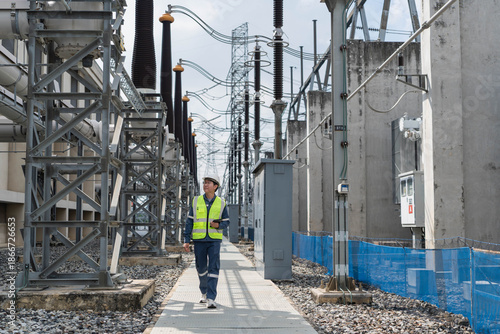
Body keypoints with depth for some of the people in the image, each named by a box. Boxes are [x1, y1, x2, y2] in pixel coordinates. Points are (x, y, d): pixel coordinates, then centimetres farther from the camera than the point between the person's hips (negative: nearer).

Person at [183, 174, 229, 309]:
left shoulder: (221, 203, 4)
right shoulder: (196, 201, 5)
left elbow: (226, 221, 11)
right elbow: (189, 221, 6)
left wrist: (218, 225, -12)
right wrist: (186, 240, 1)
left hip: (214, 240, -1)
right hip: (199, 240, 1)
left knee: (213, 268, -11)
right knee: (201, 268, 11)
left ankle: (211, 299, -11)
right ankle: (204, 292, 34)